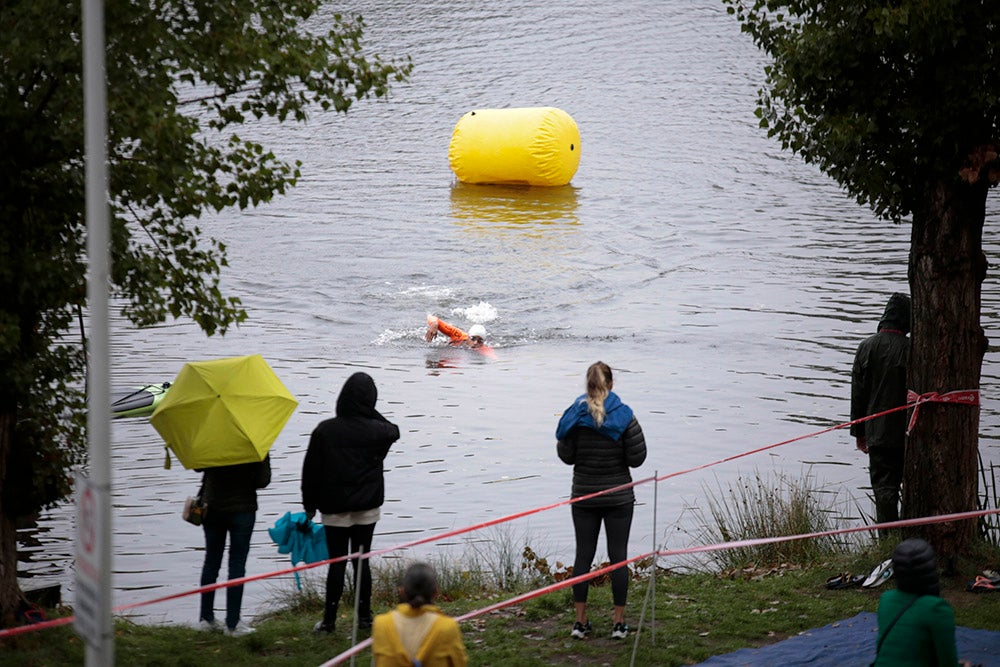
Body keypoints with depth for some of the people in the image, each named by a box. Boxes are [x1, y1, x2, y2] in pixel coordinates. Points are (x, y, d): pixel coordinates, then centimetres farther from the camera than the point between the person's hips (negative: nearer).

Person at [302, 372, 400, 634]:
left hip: (334, 508, -1)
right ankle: (364, 617, 15)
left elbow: (311, 471, -4)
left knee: (337, 562, 4)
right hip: (367, 506, 1)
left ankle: (329, 620, 5)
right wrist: (371, 413, 10)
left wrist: (310, 504, 7)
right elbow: (394, 431, 20)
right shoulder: (376, 430, -7)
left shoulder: (325, 430, -9)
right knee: (362, 561, 10)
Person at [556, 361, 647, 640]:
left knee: (583, 555, 8)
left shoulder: (574, 416, -7)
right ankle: (619, 622, 6)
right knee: (618, 555, 4)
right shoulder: (624, 416, -11)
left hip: (584, 497, 1)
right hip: (618, 497, -1)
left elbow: (567, 456, -4)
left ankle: (580, 621, 8)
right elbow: (636, 458, -10)